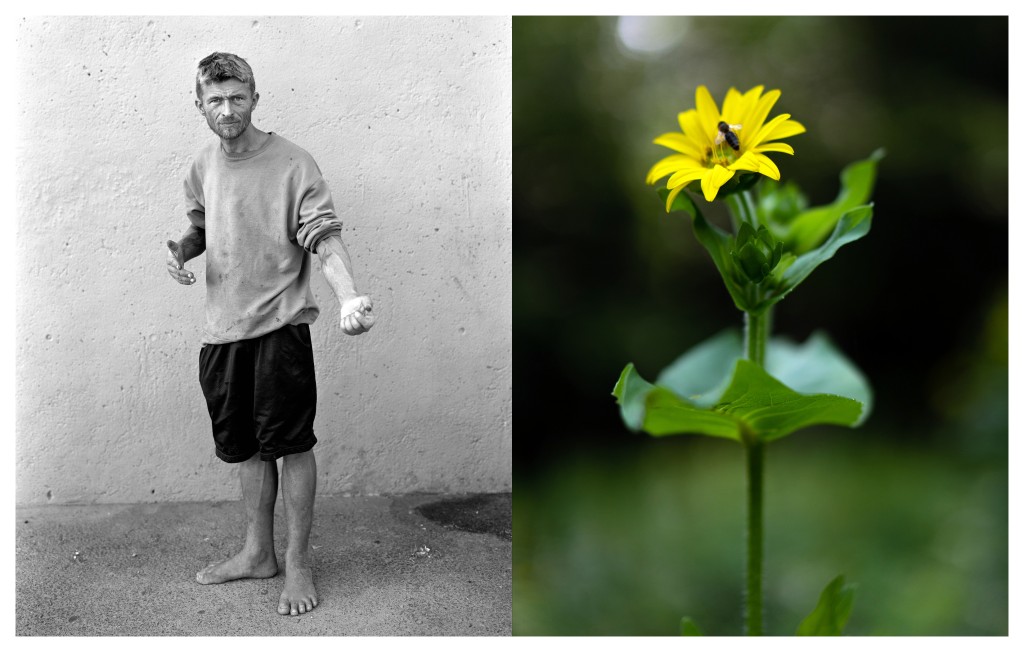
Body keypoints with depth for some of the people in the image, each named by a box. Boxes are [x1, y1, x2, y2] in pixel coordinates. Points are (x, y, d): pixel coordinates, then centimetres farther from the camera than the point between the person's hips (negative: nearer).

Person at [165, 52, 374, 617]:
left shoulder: (293, 164, -9)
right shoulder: (202, 167, 10)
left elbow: (324, 237, -16)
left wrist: (349, 297, -32)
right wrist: (182, 249, 2)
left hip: (279, 326, -6)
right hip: (222, 328, 6)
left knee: (291, 445, -1)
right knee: (246, 446, 16)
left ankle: (298, 562, 13)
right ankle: (257, 553, 31)